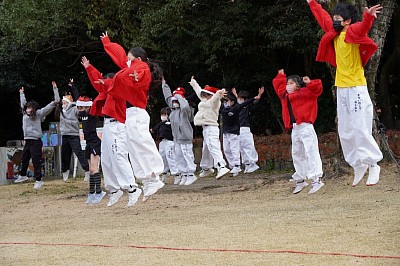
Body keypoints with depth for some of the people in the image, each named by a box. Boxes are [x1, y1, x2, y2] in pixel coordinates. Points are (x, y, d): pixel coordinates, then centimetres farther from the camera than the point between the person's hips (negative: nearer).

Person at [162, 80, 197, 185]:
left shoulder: (184, 110, -11)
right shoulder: (173, 108, 13)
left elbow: (185, 106, -38)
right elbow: (168, 97, 26)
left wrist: (179, 96, -22)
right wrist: (164, 84, 33)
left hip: (185, 137, -9)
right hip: (176, 138, 9)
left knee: (187, 155, -7)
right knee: (179, 157, 10)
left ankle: (191, 174, -4)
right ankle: (184, 174, 15)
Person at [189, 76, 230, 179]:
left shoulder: (213, 102, -10)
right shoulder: (205, 101, 17)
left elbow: (215, 97, -34)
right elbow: (199, 91, 33)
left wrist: (219, 94, -57)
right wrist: (193, 83, 48)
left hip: (211, 128, -10)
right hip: (206, 129, 10)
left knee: (214, 148, -24)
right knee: (206, 149, 24)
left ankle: (221, 167, -38)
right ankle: (206, 168, 42)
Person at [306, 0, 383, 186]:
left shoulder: (353, 32, -11)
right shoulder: (335, 34, 10)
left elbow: (363, 27, -34)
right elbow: (323, 18, 27)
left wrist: (368, 16, -55)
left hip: (356, 89, -8)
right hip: (341, 89, 8)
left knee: (360, 129, -11)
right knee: (345, 132, 7)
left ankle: (373, 165, -3)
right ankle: (358, 165, 13)